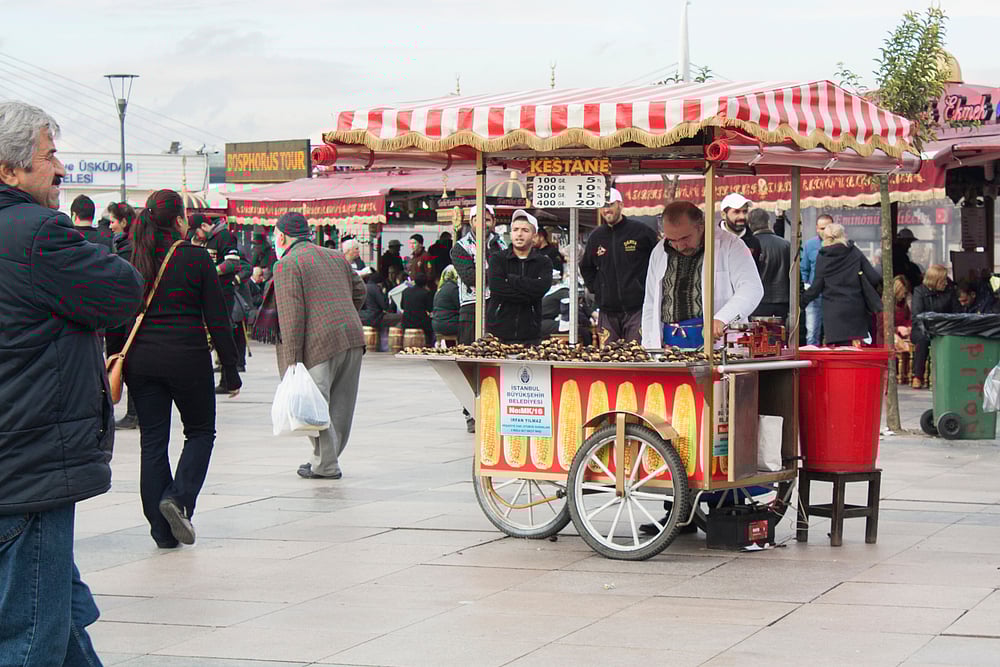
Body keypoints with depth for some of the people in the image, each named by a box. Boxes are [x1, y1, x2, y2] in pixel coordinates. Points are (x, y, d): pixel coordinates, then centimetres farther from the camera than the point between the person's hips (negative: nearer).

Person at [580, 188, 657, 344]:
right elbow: (586, 267, 28)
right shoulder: (596, 236, 12)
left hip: (637, 309, -4)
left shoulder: (640, 231, -2)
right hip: (607, 312, 4)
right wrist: (595, 288, 14)